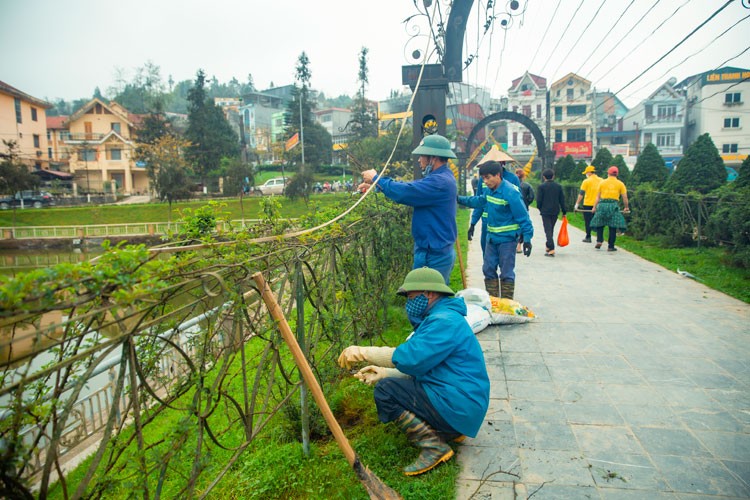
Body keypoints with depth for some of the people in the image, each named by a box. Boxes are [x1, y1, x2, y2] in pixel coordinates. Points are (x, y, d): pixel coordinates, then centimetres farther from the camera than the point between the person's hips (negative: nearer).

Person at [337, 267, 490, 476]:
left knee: (385, 390, -14)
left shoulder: (445, 322, -19)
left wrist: (363, 352, -21)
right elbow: (422, 367, 15)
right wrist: (384, 372, 4)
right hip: (460, 406, 11)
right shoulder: (438, 318, 15)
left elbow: (410, 358, -29)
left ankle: (434, 445, -10)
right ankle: (449, 432, 12)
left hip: (459, 408, -11)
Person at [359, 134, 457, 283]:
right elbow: (409, 187, 14)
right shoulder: (441, 177, 10)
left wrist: (376, 178, -10)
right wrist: (376, 184, 7)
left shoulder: (439, 183, -23)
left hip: (433, 257, -10)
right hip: (439, 252, 10)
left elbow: (404, 192, -27)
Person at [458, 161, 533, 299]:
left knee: (506, 273, 1)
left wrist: (527, 238, -21)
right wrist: (460, 199, 23)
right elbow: (479, 201, 24)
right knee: (488, 269, 11)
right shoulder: (489, 190, 2)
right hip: (491, 238, 7)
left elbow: (523, 217, -18)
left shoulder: (510, 192, -20)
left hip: (507, 239, -7)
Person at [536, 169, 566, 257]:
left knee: (548, 230, -5)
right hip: (555, 211, 4)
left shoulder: (541, 186, -7)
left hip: (545, 211, -4)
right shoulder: (558, 186, 5)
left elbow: (539, 200, -10)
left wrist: (540, 208, 8)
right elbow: (562, 200, 6)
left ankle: (551, 249, -14)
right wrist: (563, 212, 12)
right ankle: (548, 246, 31)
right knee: (551, 229, 18)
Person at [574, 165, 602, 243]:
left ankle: (588, 237, 6)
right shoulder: (601, 181, 6)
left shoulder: (586, 181, -7)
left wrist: (577, 204, -7)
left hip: (588, 204, -4)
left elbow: (581, 194, -10)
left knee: (588, 221, 3)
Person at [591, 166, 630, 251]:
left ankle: (599, 241, -3)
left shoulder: (602, 182, 8)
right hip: (614, 205, -1)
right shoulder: (620, 184, 7)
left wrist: (594, 207, 11)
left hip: (602, 204, 1)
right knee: (613, 227, 3)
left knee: (599, 225, 13)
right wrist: (626, 207, 18)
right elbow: (625, 198, 6)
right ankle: (611, 246, 3)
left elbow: (598, 197, 7)